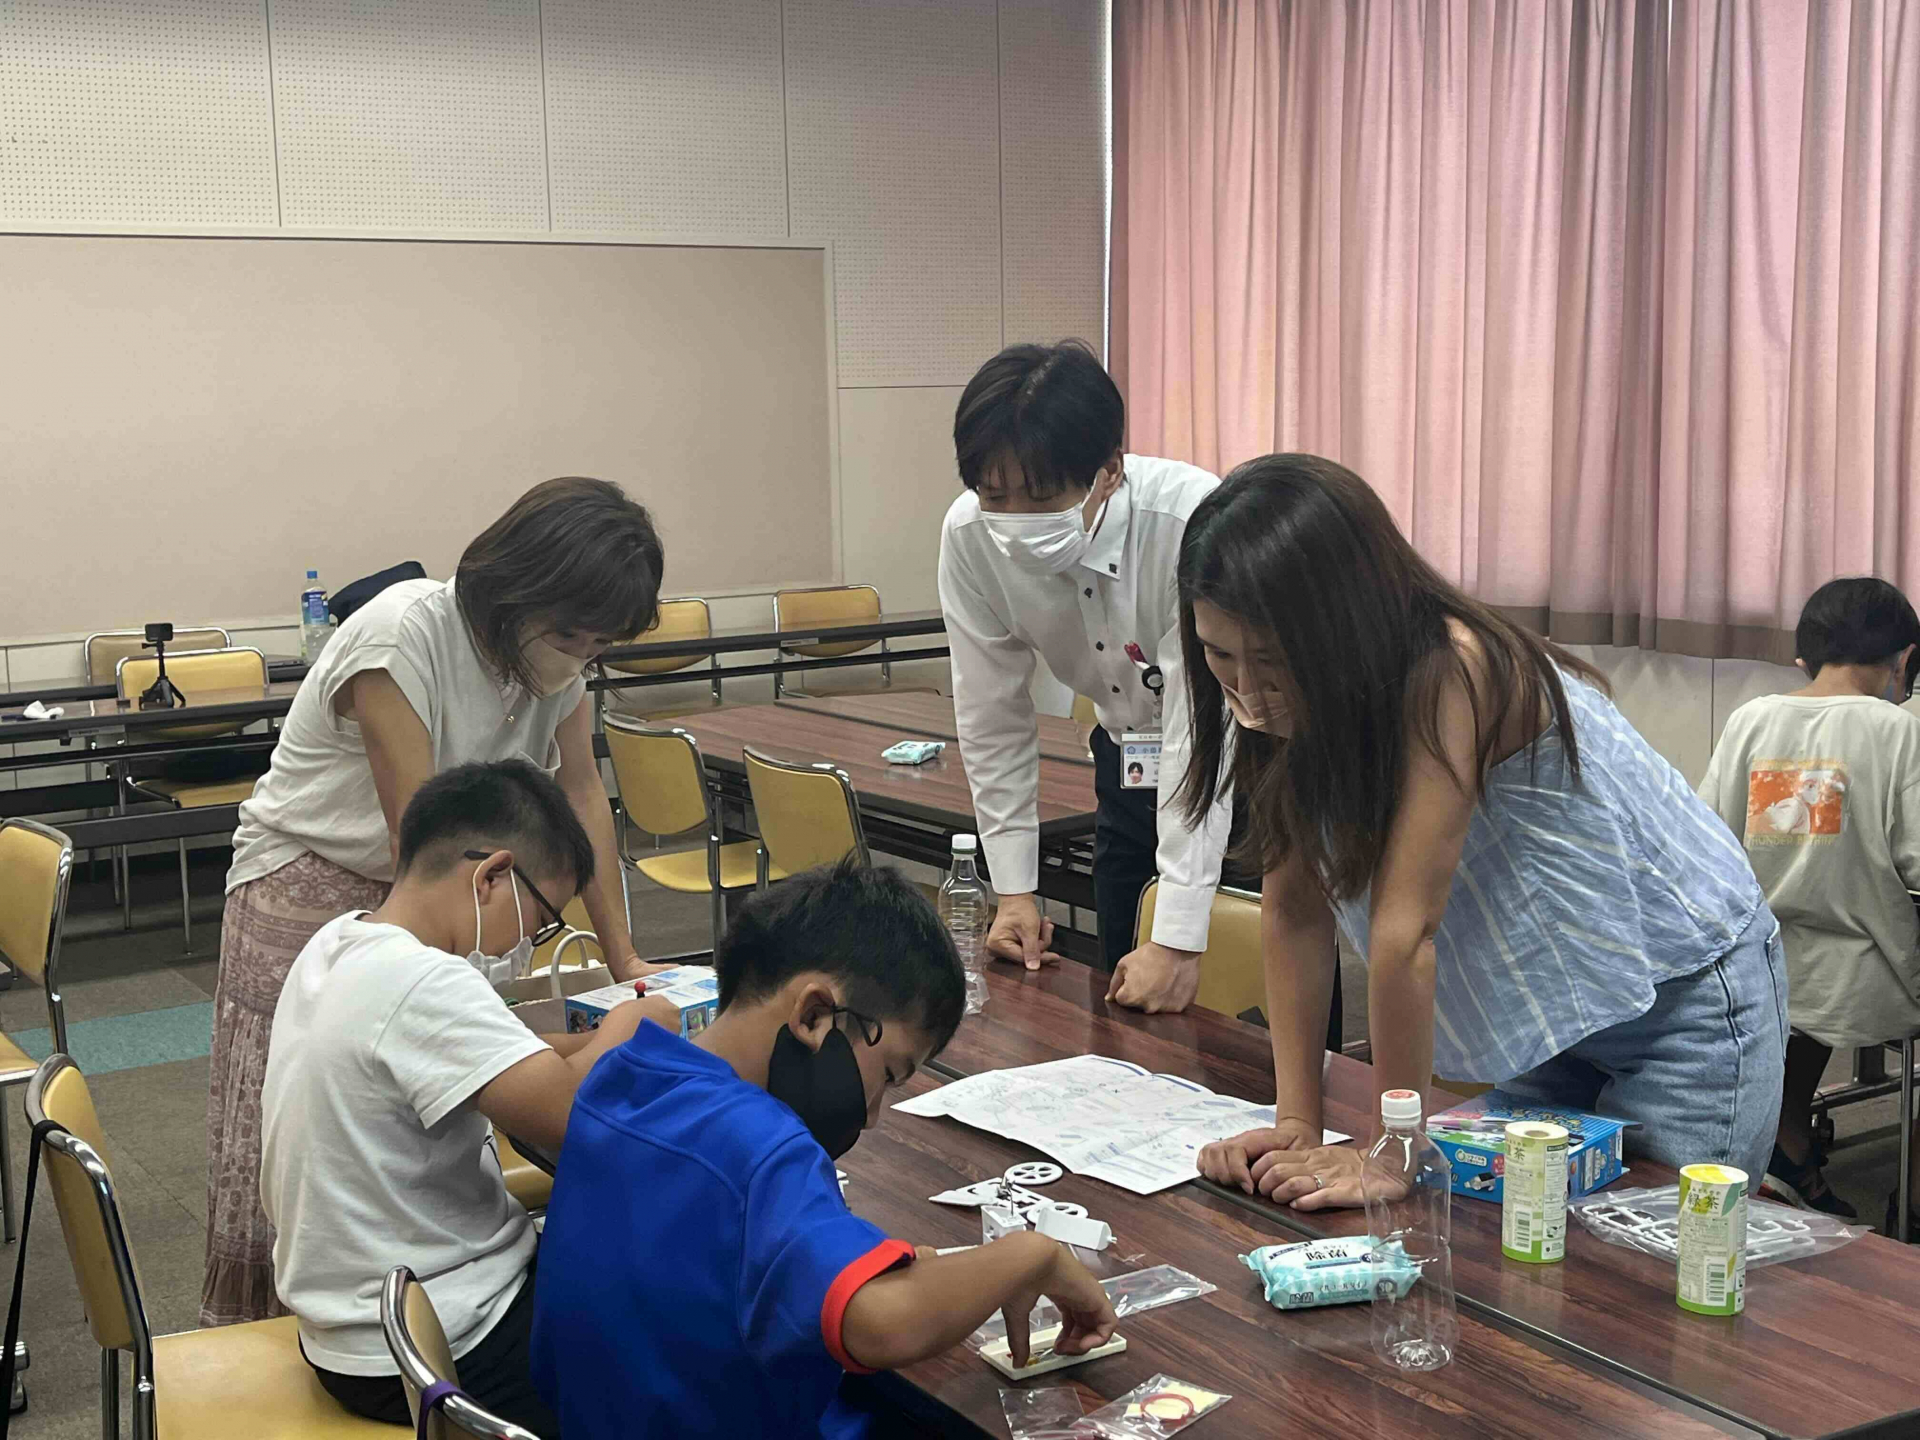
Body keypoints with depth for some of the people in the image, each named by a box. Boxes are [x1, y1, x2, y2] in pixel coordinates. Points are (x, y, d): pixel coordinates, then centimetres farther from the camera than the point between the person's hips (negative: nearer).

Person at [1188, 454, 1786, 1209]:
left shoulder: (1451, 675, -33)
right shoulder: (1292, 702, -10)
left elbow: (1404, 929, -32)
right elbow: (1294, 908, -10)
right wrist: (1295, 1123, -14)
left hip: (1687, 998, -6)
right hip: (1553, 1010, 7)